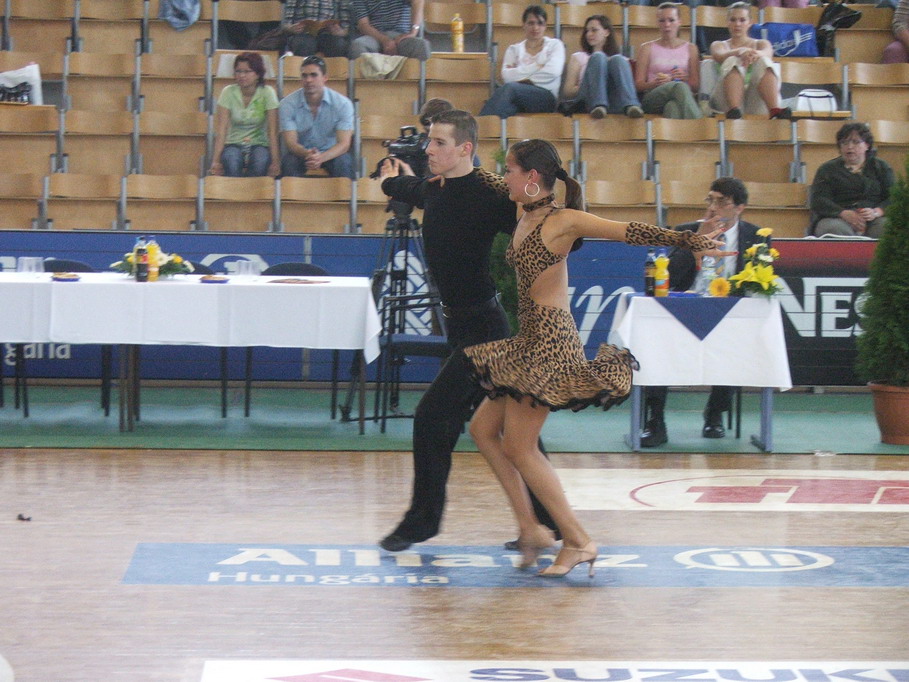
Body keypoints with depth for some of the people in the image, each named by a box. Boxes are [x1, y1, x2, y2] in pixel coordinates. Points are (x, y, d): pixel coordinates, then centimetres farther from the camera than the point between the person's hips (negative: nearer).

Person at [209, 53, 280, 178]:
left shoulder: (267, 93, -7)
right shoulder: (228, 92, -4)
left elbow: (272, 131, -12)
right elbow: (221, 130, -10)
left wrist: (275, 162, -23)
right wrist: (215, 161, -22)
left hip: (259, 144, 0)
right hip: (234, 144, 1)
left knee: (260, 160, -34)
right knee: (231, 159, -34)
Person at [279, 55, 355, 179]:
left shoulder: (343, 104, -11)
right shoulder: (287, 104, -9)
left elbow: (344, 143, -16)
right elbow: (290, 142, -14)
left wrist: (321, 158, -37)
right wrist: (307, 154, -38)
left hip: (331, 153, 0)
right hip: (301, 153, 0)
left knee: (343, 162, -33)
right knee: (289, 162, -32)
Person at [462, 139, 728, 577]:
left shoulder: (561, 221, -10)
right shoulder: (525, 221, 12)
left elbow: (631, 232, -13)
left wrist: (689, 241, -17)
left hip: (551, 342, -9)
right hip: (531, 342, 9)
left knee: (518, 446, -7)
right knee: (483, 428, 11)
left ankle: (578, 541, -1)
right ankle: (531, 528, 13)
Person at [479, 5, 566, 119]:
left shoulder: (555, 45, 16)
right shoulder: (514, 49, 20)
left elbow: (553, 71, -5)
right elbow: (507, 76, 1)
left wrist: (520, 75, -3)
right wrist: (537, 66, -2)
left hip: (546, 98, -2)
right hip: (519, 102, 2)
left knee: (509, 88, -35)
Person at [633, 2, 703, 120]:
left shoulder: (690, 48, 19)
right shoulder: (647, 48, 16)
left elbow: (696, 86, 13)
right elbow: (638, 85, 9)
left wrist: (685, 79, -10)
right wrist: (654, 83, -14)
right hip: (652, 99, -2)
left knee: (673, 106, -40)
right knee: (680, 87, -38)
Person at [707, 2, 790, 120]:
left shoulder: (761, 44, 23)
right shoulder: (718, 45, 21)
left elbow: (767, 53, -4)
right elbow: (719, 56, -5)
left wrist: (756, 54, -30)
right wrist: (739, 52, -29)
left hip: (754, 101, 1)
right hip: (726, 100, -1)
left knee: (764, 62, -26)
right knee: (733, 62, -28)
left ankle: (775, 110, -49)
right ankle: (733, 110, -53)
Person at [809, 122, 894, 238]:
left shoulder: (881, 167, 21)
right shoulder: (827, 169, 19)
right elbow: (818, 201, 4)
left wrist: (876, 212, -15)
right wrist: (844, 213, -15)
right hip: (837, 218, 0)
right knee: (835, 228, -38)